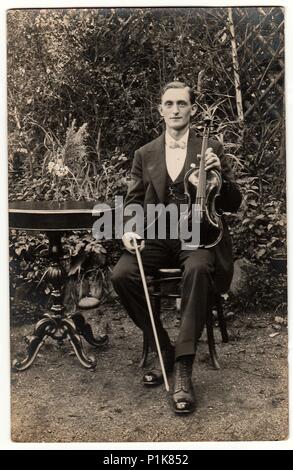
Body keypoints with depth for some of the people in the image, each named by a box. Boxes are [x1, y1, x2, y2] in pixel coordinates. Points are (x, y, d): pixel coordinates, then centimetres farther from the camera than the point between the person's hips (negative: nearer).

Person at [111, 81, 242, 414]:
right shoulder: (144, 155, 14)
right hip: (156, 237, 3)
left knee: (198, 269, -37)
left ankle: (183, 369, -29)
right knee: (121, 275, -25)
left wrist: (219, 174, -15)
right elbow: (133, 202, 15)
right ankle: (163, 351, -7)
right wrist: (129, 228, -7)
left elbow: (233, 205, 5)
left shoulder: (211, 149, 7)